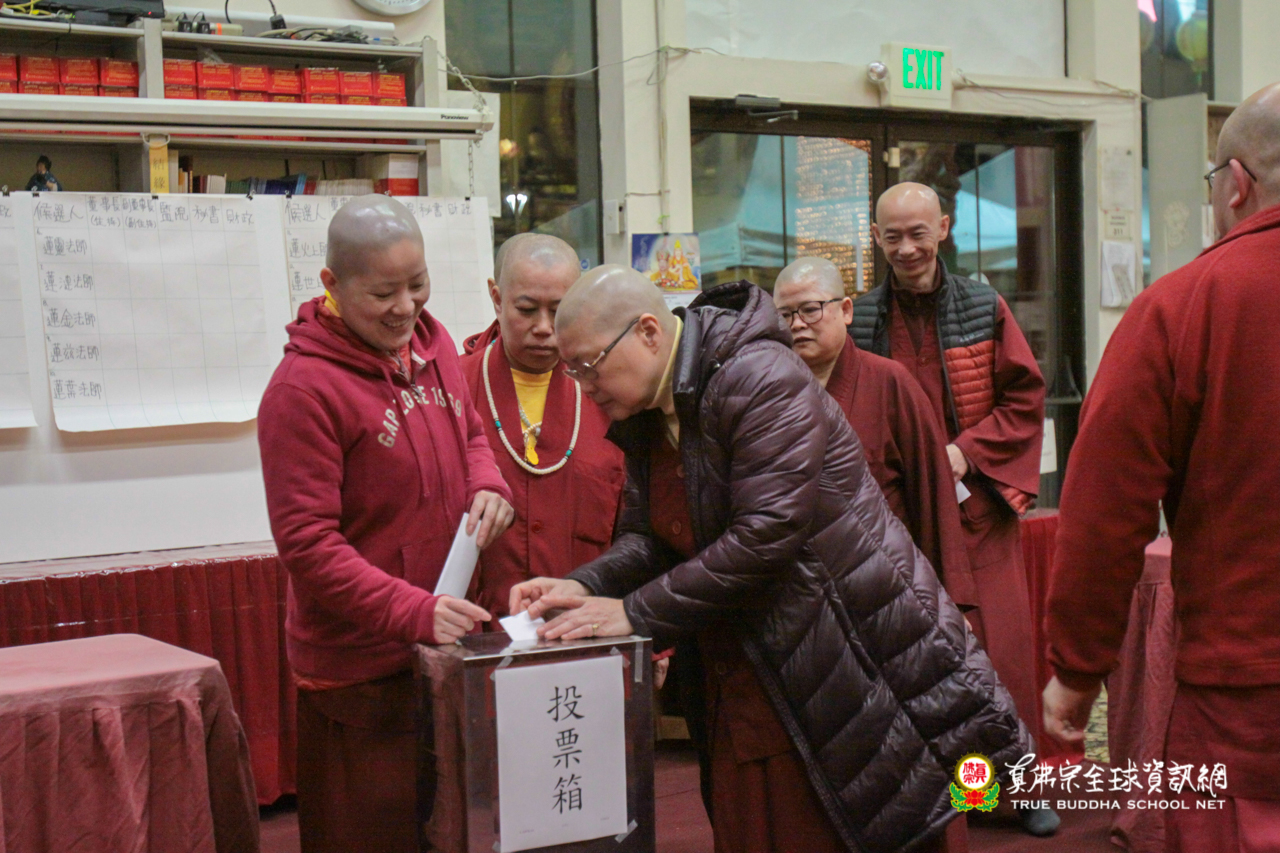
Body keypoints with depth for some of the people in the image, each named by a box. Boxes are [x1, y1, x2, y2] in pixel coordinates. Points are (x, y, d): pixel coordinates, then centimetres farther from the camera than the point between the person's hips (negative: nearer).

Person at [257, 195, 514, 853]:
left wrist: (487, 484, -1)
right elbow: (307, 544, -19)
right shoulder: (303, 388, -18)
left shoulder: (432, 341, 5)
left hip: (442, 648, 7)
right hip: (358, 668, -6)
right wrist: (413, 613, -27)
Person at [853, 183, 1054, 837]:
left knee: (1000, 647, 3)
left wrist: (966, 450, -9)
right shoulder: (861, 319, 3)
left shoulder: (984, 308, 2)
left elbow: (1025, 398, 3)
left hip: (978, 506, 0)